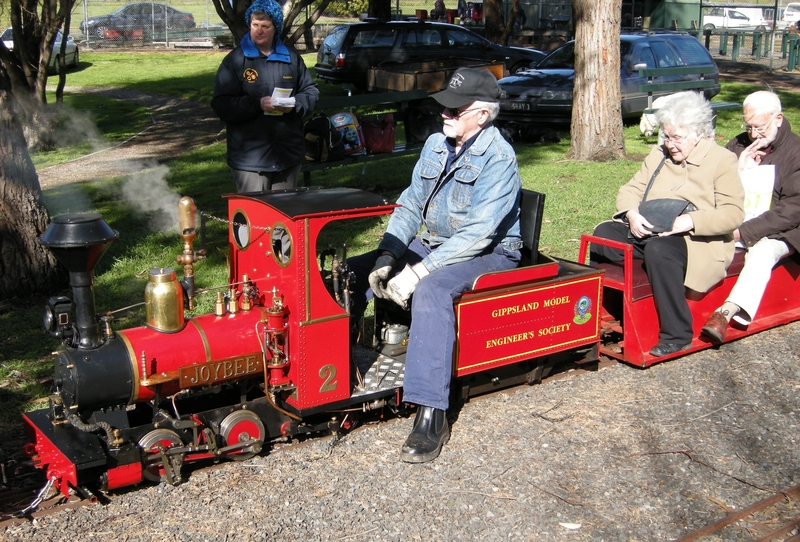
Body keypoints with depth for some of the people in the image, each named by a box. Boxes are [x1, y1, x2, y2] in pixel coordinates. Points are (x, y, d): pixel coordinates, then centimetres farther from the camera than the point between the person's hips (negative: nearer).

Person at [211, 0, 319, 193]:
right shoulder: (235, 60, -1)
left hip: (288, 154, 4)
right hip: (250, 156, -4)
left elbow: (311, 92, 14)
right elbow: (221, 104, -8)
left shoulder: (291, 57, 10)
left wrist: (294, 104, -8)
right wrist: (257, 104, -20)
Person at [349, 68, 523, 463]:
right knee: (352, 273, -6)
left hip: (489, 254, -8)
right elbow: (410, 205, 7)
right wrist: (386, 258, -9)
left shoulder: (498, 158, -17)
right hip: (432, 244, 8)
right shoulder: (436, 144, 6)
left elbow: (477, 234, -24)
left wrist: (417, 272, -28)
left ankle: (431, 415, -38)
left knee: (431, 290, -38)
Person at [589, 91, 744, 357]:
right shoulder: (659, 155, 20)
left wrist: (689, 221, -25)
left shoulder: (723, 161, 1)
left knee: (658, 249, -38)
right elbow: (630, 190, 16)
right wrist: (632, 214, -8)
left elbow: (733, 214, -10)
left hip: (695, 239, -6)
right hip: (647, 230, 6)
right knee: (603, 234, -19)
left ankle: (677, 335, -29)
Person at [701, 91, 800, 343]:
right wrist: (739, 169, -6)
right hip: (732, 226, 4)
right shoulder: (737, 146, 14)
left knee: (762, 252, -36)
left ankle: (726, 313, -48)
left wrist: (744, 231, -19)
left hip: (775, 232, -4)